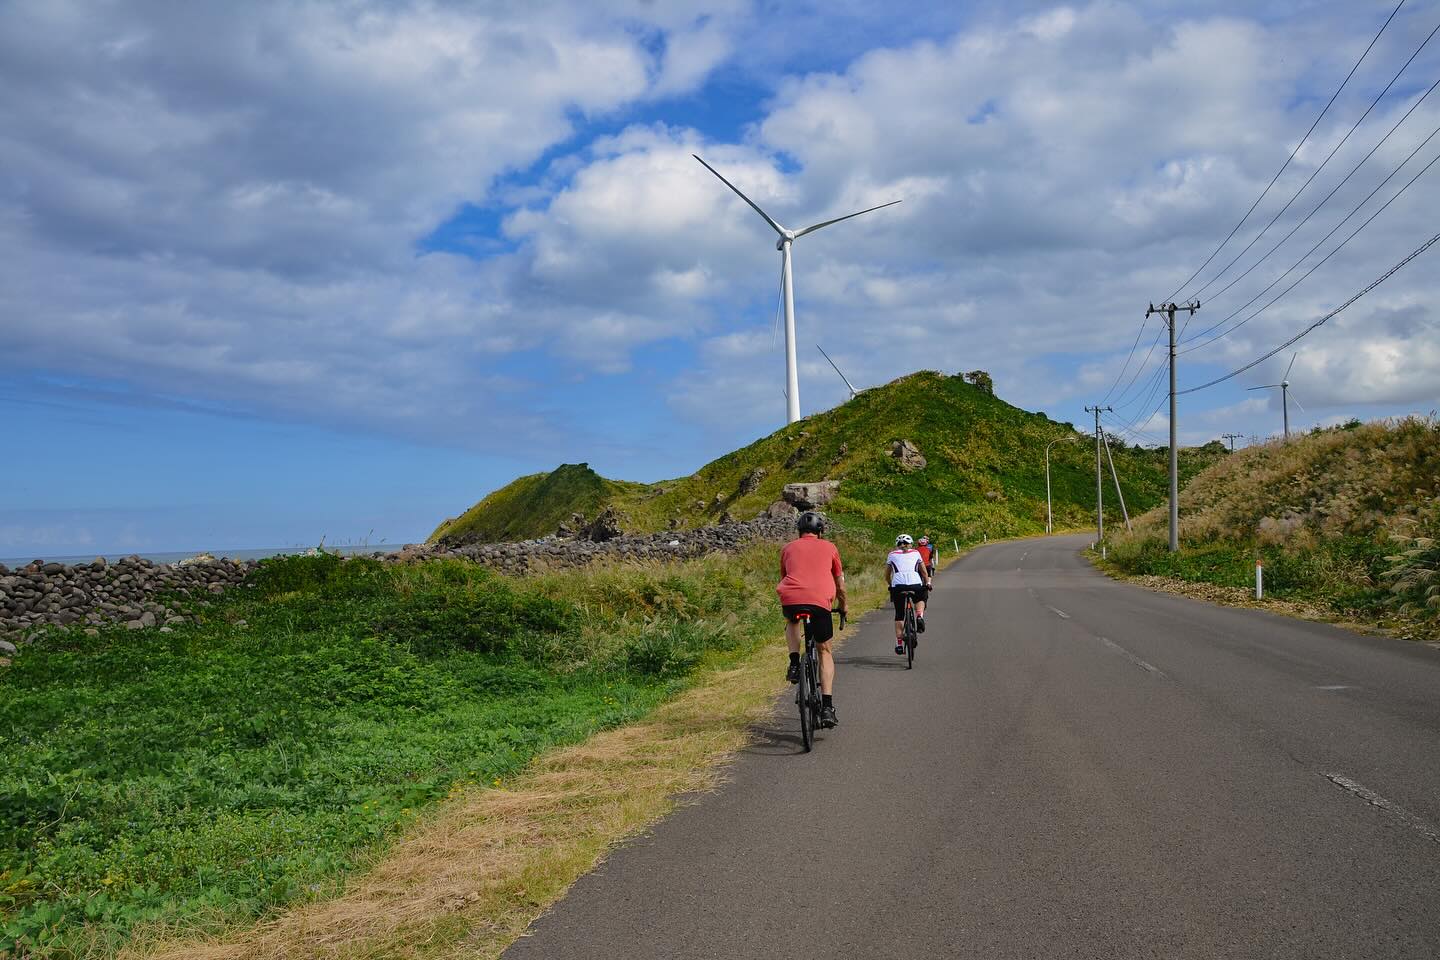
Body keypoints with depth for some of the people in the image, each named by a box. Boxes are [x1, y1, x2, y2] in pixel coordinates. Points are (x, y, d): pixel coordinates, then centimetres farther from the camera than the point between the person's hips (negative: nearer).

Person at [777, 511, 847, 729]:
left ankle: (794, 662, 15)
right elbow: (839, 582, 26)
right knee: (824, 651, 17)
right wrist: (843, 606, 43)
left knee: (792, 621, 38)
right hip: (820, 601, -1)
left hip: (791, 599, 1)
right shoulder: (829, 547, 19)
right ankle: (827, 707, 6)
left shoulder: (788, 548, 22)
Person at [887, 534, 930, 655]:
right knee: (920, 599, 33)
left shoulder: (892, 555, 21)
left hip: (898, 585, 0)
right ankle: (919, 617, 5)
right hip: (915, 584, 0)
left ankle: (899, 644, 6)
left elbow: (887, 576, 24)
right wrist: (927, 583, 41)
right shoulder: (916, 553, 22)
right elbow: (924, 572, 27)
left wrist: (891, 585, 40)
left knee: (899, 615, 12)